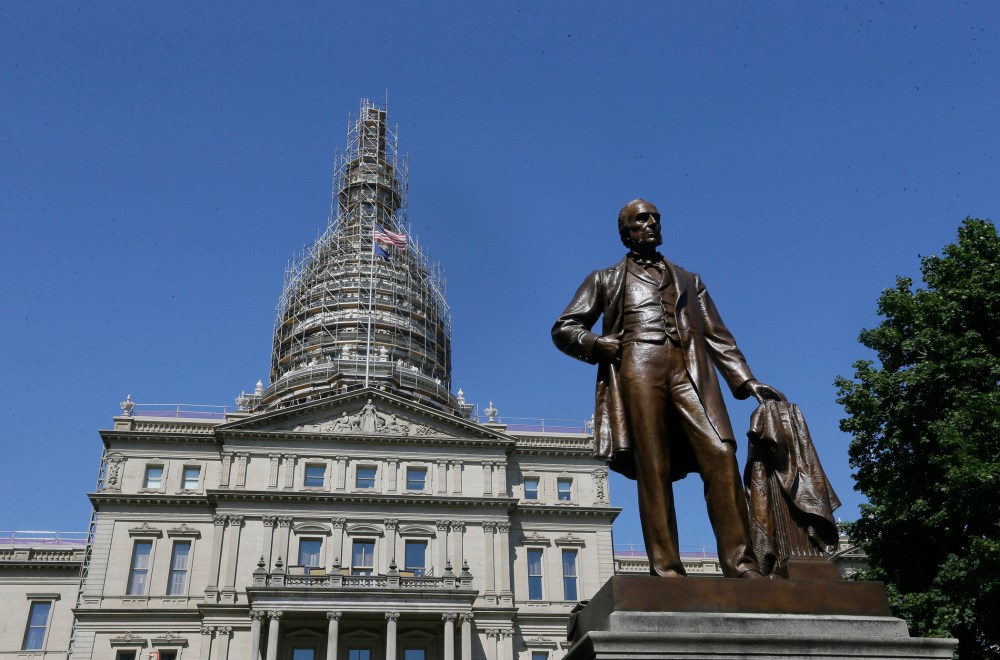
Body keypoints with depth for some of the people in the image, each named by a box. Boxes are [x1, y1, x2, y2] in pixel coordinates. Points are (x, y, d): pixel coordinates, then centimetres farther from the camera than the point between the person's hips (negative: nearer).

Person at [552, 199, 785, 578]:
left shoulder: (688, 281, 30)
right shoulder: (606, 280, 23)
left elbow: (717, 335, 22)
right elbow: (564, 329, 16)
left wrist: (746, 381, 7)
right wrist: (601, 345, -3)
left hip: (689, 371, 2)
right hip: (638, 370, -2)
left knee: (720, 454, -17)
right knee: (653, 469, -11)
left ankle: (740, 564, -18)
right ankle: (666, 568, -13)